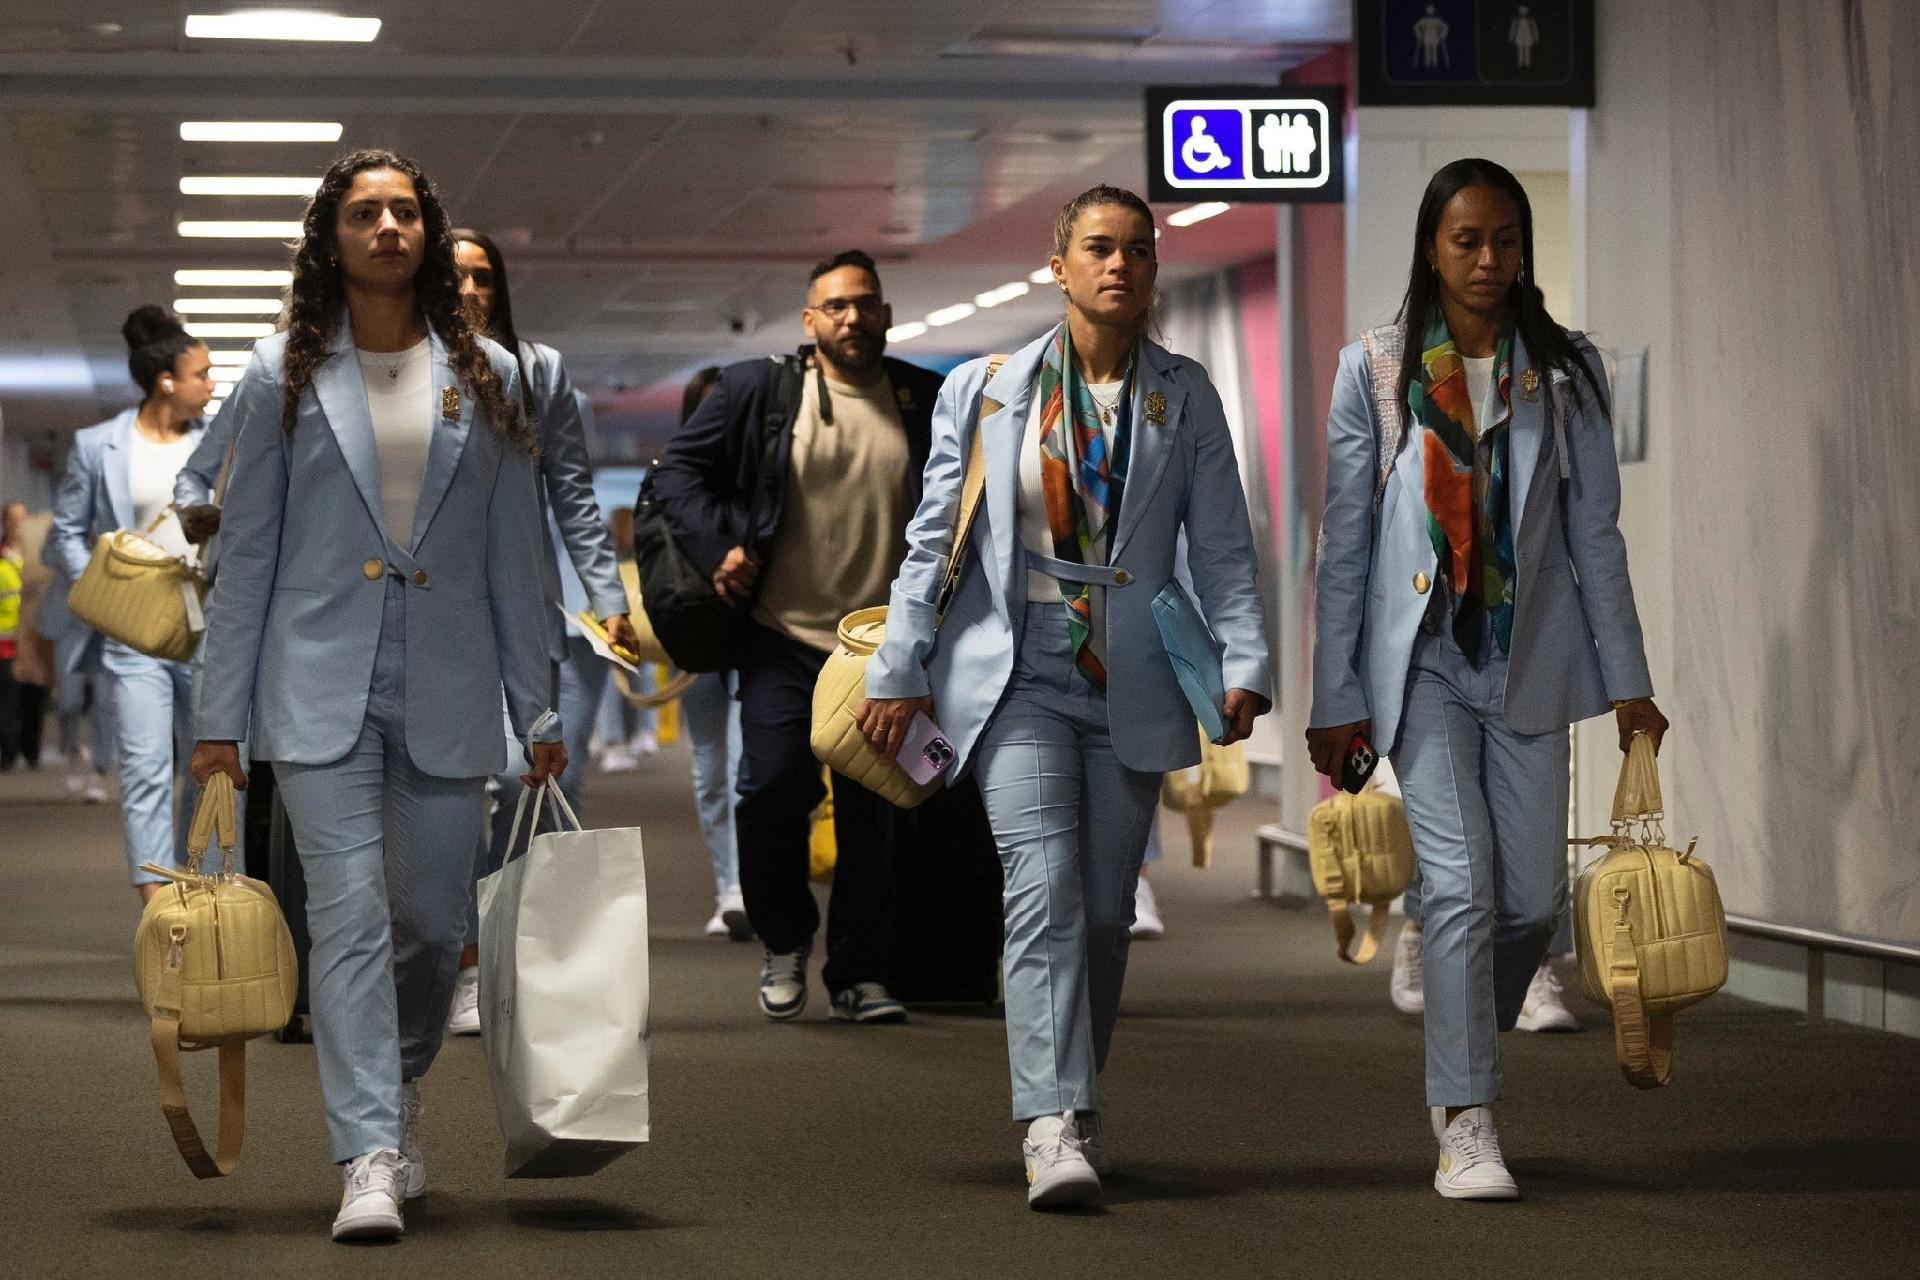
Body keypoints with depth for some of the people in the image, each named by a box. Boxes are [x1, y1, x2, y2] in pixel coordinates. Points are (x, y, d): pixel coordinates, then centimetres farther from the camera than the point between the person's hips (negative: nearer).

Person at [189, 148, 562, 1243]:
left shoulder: (486, 376, 8)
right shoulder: (286, 375, 4)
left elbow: (514, 555, 10)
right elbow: (247, 553, 5)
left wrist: (538, 708, 8)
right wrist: (220, 717, 2)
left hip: (448, 687, 2)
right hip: (321, 684, -2)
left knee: (436, 923, 6)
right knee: (350, 916, -11)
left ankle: (398, 1092, 34)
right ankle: (369, 1157, -12)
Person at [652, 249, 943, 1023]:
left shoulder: (926, 402, 6)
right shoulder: (757, 391, 2)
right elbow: (678, 469, 5)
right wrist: (716, 546, -9)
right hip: (784, 638, -1)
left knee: (872, 812, 3)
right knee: (773, 785, -12)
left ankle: (858, 973, 12)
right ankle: (785, 943, 12)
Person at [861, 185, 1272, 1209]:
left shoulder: (1186, 397, 7)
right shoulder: (983, 391, 5)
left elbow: (1223, 546, 5)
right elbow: (933, 540, 7)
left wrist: (1244, 664, -8)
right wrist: (900, 671, 2)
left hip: (1131, 686, 2)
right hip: (1017, 674, -2)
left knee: (1104, 910, 6)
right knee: (1044, 891, -16)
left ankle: (1075, 1105, 21)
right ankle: (1055, 1126, -23)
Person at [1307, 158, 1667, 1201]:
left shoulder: (1565, 372, 5)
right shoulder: (1375, 371, 1)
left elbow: (1595, 532, 6)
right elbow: (1344, 543, 3)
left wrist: (1627, 682, 2)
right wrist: (1335, 697, 0)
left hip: (1528, 662, 2)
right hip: (1421, 660, -2)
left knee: (1533, 897, 2)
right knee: (1460, 885, -13)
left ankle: (1462, 1064, 28)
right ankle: (1465, 1125, -10)